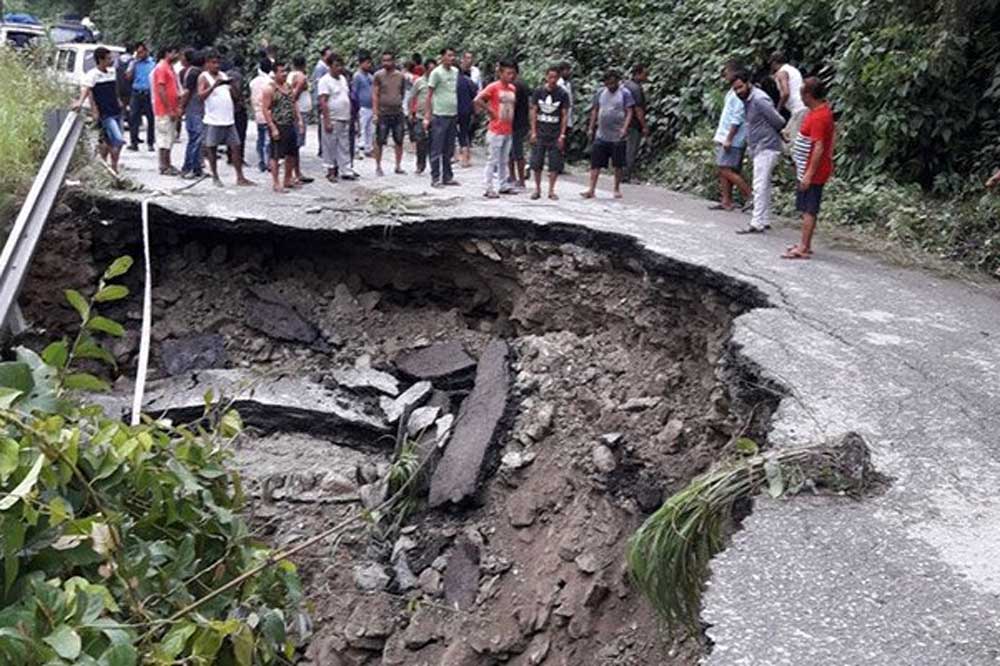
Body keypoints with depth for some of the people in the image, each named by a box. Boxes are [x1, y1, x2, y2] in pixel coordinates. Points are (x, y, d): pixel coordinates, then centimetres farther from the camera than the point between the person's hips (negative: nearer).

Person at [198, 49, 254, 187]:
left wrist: (231, 86, -6)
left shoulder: (224, 75, 15)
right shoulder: (204, 77, -1)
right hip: (213, 120, -5)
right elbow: (201, 95, -16)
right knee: (211, 148, 4)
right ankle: (215, 177, 14)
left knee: (235, 147, 3)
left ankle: (240, 177, 7)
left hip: (229, 119, 5)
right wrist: (214, 86, -27)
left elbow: (234, 96, 14)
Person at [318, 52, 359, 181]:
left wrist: (349, 116, 16)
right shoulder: (325, 81, -10)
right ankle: (331, 171, 9)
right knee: (330, 147, 1)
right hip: (332, 120, -7)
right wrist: (327, 121, -21)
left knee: (345, 147, 9)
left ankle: (346, 171, 14)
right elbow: (323, 102, -15)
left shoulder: (343, 79, 14)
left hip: (344, 119, 7)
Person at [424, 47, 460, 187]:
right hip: (439, 116, -6)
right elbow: (429, 96, -6)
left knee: (449, 150, 12)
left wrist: (458, 114, 14)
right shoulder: (436, 73, -7)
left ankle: (447, 177, 19)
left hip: (453, 115, 6)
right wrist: (427, 116, -10)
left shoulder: (456, 71, 11)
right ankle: (435, 178, 4)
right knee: (437, 150, -1)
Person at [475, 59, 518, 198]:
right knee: (493, 160, -2)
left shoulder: (513, 88, 9)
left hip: (508, 131, 7)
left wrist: (511, 118, 10)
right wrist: (490, 111, -12)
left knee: (504, 161, 14)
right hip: (496, 130, -7)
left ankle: (503, 185, 23)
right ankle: (490, 189, 3)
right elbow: (478, 100, -17)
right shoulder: (494, 87, -10)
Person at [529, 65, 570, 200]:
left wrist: (562, 135, -6)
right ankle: (537, 188, 15)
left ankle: (551, 190, 10)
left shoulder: (562, 94, -1)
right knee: (536, 163, 2)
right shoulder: (538, 92, 2)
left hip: (555, 135, -1)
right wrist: (533, 132, -2)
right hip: (540, 133, 1)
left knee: (555, 164, 0)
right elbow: (534, 112, 4)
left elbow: (565, 115, 0)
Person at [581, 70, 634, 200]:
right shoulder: (600, 93, 8)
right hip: (601, 135, 3)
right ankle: (591, 189, -2)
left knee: (618, 164, 6)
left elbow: (629, 112, -6)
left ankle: (617, 189, 19)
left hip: (617, 136, -3)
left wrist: (624, 128, -18)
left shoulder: (625, 93, -3)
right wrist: (591, 128, 10)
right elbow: (595, 111, 15)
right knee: (595, 163, -2)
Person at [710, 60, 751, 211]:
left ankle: (750, 196, -7)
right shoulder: (732, 92, 16)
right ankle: (726, 201, 13)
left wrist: (729, 138, -23)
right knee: (723, 170, 9)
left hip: (733, 139, -10)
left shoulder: (738, 93, -15)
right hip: (725, 138, 10)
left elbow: (737, 119, -20)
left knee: (726, 170, -12)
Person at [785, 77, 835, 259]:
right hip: (807, 170, 10)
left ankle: (803, 248, 0)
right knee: (807, 209, 15)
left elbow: (819, 148, -25)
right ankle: (805, 244, 24)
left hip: (813, 172, -10)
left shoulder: (818, 117, -21)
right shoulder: (823, 109, 11)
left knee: (809, 210, -5)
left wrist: (809, 174, -25)